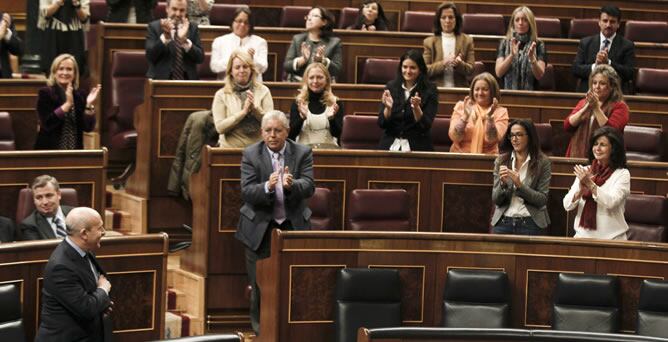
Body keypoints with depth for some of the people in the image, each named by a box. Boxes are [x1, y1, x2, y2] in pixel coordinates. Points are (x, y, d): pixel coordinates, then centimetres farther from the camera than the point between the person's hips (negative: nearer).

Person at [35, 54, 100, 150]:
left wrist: (89, 105, -12)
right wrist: (68, 104, -19)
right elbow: (47, 124, -17)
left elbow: (88, 127, 1)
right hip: (50, 152, -4)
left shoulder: (80, 96, 7)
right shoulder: (45, 93, -4)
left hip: (74, 152, 4)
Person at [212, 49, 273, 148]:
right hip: (231, 148, 0)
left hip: (258, 148, 1)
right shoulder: (221, 95, 6)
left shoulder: (263, 91, 9)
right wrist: (244, 111, -9)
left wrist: (255, 108, -11)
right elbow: (220, 127, -4)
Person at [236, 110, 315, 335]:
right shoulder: (250, 154, -4)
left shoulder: (302, 153, -1)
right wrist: (268, 187, -34)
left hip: (293, 225, 1)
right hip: (260, 228, -1)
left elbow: (309, 187, -12)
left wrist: (291, 185, -34)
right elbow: (247, 192, -14)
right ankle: (259, 322, 21)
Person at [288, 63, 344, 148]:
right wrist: (302, 117, -16)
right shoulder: (298, 103, 7)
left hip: (329, 149, 0)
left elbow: (337, 134, 2)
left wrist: (331, 118, -16)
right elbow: (291, 134, 1)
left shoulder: (335, 103, 7)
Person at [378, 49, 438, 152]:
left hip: (417, 146, -2)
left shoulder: (429, 90, -1)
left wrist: (416, 108, -24)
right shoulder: (391, 87, 6)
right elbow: (381, 124, 2)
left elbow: (426, 126, -7)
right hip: (390, 144, 2)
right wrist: (388, 108, -17)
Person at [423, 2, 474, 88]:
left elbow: (471, 70, 5)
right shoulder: (429, 42, 9)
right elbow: (425, 70, 2)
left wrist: (459, 64, -14)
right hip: (436, 89, -1)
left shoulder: (467, 40, 10)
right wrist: (443, 63, -13)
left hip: (459, 90, 1)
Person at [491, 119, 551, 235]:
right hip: (503, 221, 2)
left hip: (530, 223, -2)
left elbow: (542, 200, -6)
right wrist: (503, 183, -15)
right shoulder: (501, 161, 4)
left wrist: (520, 185, -18)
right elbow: (496, 200, 4)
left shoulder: (543, 162, -3)